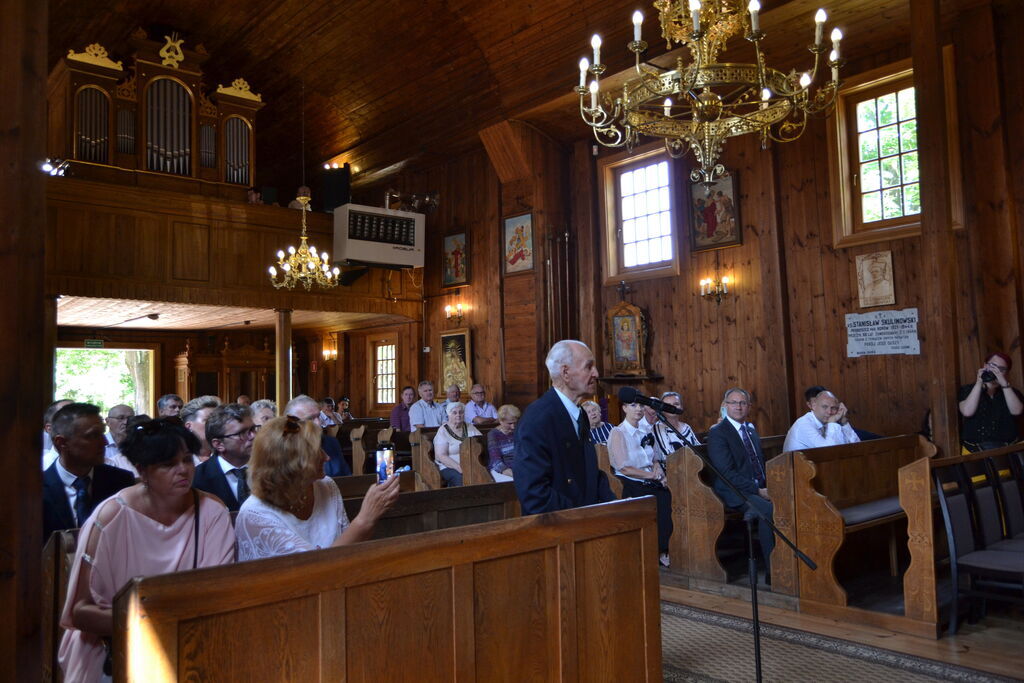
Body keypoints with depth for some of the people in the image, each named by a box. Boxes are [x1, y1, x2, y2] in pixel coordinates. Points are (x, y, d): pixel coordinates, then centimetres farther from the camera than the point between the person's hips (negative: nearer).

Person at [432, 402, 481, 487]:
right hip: (449, 467, -4)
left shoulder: (470, 428, 15)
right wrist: (459, 467, -20)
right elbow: (441, 456, -8)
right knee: (461, 478, -34)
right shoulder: (443, 432, 1)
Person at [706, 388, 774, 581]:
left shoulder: (751, 430, 20)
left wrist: (768, 486, 1)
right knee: (768, 510, -32)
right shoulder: (717, 433, -5)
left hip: (760, 488, 7)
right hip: (735, 493, -7)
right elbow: (727, 473, -13)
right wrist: (758, 490, -17)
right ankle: (771, 571, -23)